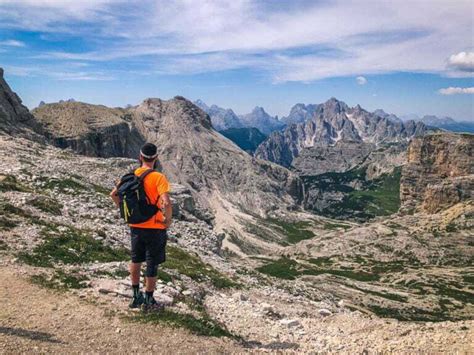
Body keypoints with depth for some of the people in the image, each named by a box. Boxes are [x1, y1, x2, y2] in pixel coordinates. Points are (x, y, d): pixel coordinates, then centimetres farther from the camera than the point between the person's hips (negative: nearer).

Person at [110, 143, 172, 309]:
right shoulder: (158, 178, -18)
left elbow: (114, 194, 5)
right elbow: (166, 203, -29)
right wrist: (168, 219, -13)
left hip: (135, 226, 5)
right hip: (155, 228, -5)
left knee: (136, 261, 22)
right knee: (152, 265, 9)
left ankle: (136, 296, 31)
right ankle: (148, 300, 20)